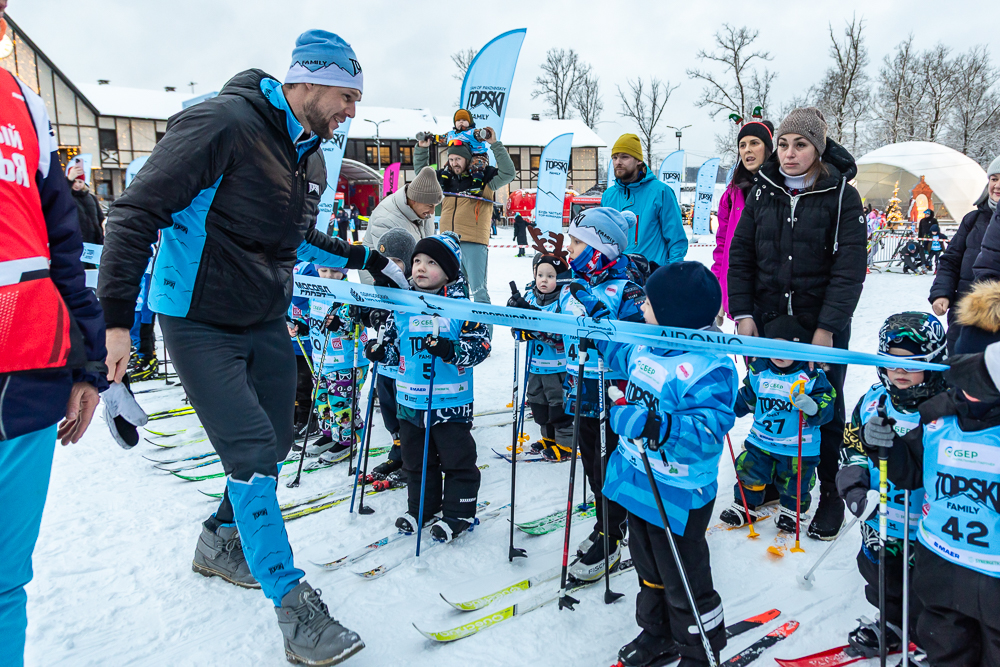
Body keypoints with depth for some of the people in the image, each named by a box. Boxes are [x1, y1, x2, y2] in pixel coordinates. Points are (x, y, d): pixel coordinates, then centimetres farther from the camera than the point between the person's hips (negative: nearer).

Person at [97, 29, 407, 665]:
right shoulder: (223, 125, -19)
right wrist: (117, 320, -22)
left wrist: (368, 259, 20)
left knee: (271, 445, 13)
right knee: (251, 452, -12)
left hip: (266, 322, 8)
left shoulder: (310, 158, 8)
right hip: (200, 323, -8)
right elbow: (137, 214, -19)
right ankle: (294, 603, 1)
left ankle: (220, 542, 39)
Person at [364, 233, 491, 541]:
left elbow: (480, 345, -13)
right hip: (410, 400, 5)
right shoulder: (402, 306, 4)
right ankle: (422, 506, 35)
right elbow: (393, 345, 12)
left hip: (450, 402, -5)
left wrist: (451, 350, -29)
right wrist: (380, 351, -9)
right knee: (416, 459, 18)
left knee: (457, 458, 6)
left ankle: (459, 512, 21)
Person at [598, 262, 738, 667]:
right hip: (637, 484, 9)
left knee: (684, 581, 10)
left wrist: (658, 427, -43)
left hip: (676, 497, -8)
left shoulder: (709, 367, -26)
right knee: (649, 569, 26)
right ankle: (657, 634, 47)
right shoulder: (646, 345, 0)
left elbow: (708, 430, -33)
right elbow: (620, 352, 24)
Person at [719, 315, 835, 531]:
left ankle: (792, 510, 39)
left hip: (798, 448, -3)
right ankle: (745, 505, 30)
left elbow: (826, 409, -17)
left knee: (793, 482, 11)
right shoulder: (759, 371, -2)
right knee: (748, 471, 5)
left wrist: (811, 407, -37)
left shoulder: (812, 376, -13)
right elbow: (746, 400, 14)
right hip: (760, 441, 3)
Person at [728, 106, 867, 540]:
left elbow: (850, 267, -11)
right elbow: (740, 255, 4)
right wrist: (742, 313, -5)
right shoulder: (762, 192, 4)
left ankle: (829, 489, 28)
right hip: (766, 321, 3)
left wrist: (827, 327, -17)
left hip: (823, 326, -2)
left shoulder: (842, 196, -6)